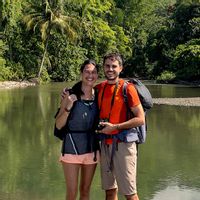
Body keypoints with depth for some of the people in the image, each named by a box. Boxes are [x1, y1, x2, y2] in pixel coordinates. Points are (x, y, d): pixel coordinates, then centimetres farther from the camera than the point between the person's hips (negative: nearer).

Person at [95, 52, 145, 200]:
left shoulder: (127, 88, -8)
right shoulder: (99, 88, 9)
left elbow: (140, 119, -12)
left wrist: (114, 127, -16)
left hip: (123, 144, -5)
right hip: (105, 143, 6)